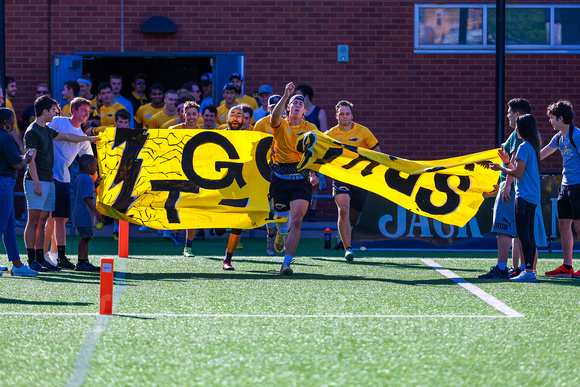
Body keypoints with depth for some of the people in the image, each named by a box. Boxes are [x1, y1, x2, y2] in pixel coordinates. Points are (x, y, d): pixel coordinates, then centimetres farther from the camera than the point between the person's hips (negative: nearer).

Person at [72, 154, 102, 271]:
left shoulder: (78, 178, 17)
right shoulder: (87, 179, -14)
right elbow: (87, 198, -23)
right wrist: (95, 211, -25)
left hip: (78, 212, 10)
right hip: (85, 214, -10)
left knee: (85, 238, 14)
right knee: (85, 237, -10)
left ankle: (85, 262, 17)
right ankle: (80, 263, -11)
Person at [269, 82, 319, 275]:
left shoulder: (310, 129, 5)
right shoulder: (280, 125, 2)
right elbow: (275, 116, -22)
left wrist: (313, 174, -10)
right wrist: (285, 96, -32)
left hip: (301, 180, 0)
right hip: (280, 178, 0)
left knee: (296, 221, -15)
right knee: (282, 220, 8)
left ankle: (287, 263, -15)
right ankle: (281, 234, 48)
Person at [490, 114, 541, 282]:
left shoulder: (524, 147, -13)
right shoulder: (534, 146, 15)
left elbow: (518, 173, -17)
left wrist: (501, 168, -3)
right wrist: (508, 162, 15)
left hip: (524, 196, -10)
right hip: (533, 196, 10)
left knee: (523, 234, -11)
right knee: (528, 234, 11)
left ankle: (529, 272, -15)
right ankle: (530, 270, 12)